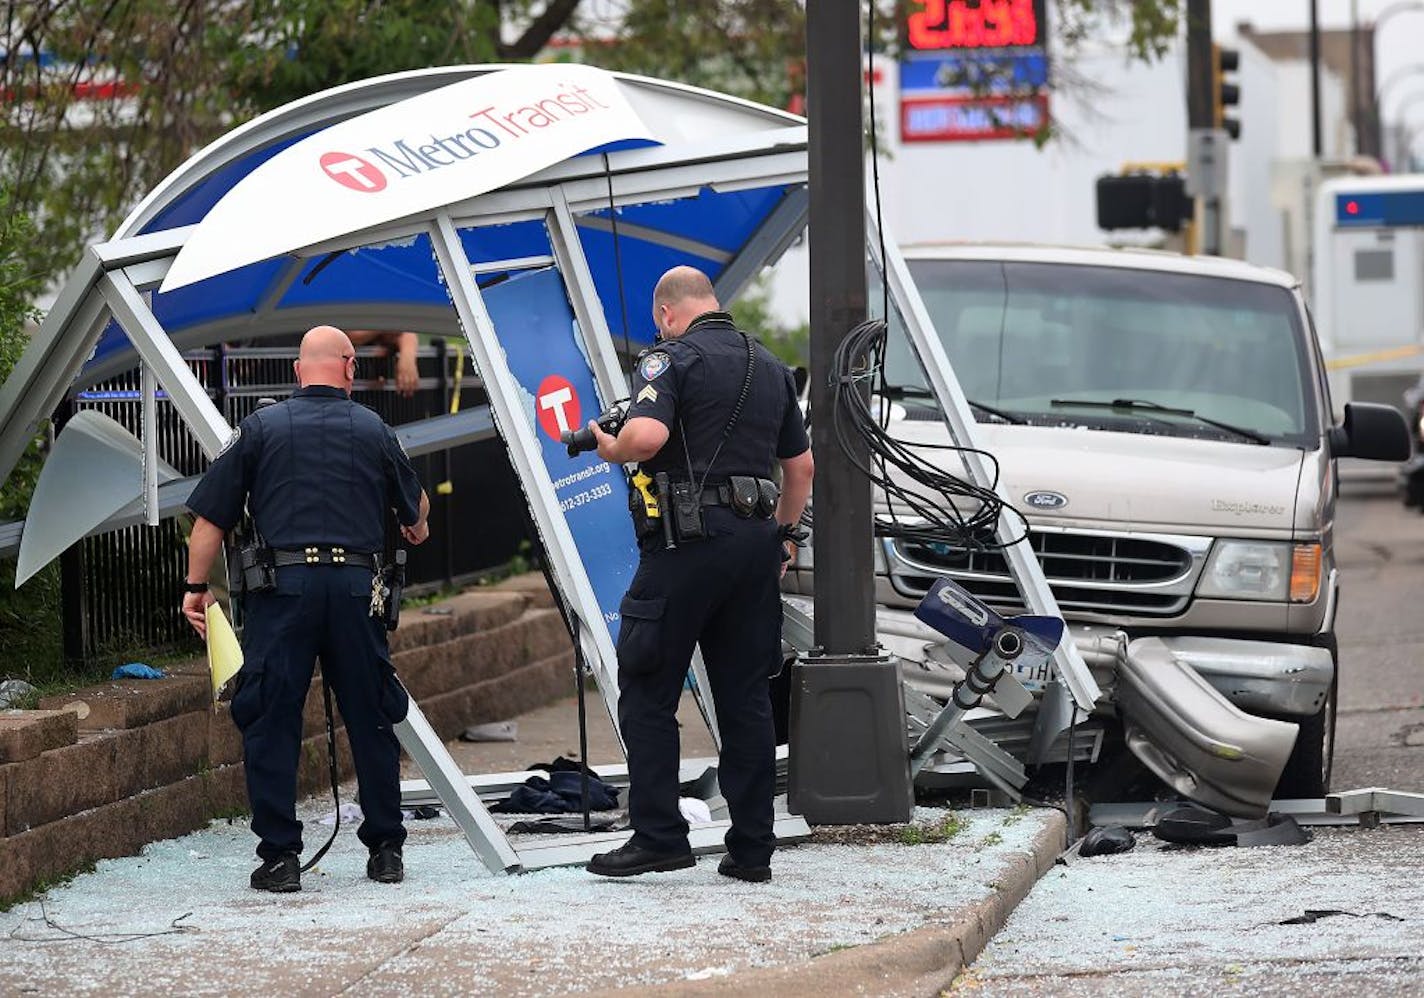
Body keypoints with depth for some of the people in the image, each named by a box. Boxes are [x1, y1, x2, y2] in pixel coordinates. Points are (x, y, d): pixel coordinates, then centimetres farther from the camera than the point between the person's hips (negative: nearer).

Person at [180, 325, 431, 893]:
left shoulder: (261, 428, 5)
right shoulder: (373, 431, 11)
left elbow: (211, 517, 3)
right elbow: (415, 504, 27)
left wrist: (197, 585, 13)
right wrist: (415, 527, 50)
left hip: (281, 588, -2)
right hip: (355, 585, 2)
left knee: (270, 724, 2)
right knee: (371, 722, 11)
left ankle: (279, 856, -1)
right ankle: (386, 850, 15)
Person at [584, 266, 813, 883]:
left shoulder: (670, 359, -5)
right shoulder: (771, 368, 17)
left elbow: (647, 434, -22)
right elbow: (801, 467, 20)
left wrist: (610, 449, -2)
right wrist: (782, 536, 29)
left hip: (688, 538, -6)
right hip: (755, 542, 6)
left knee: (648, 693, 1)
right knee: (747, 696, 8)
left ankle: (658, 836, -4)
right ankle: (752, 848, 8)